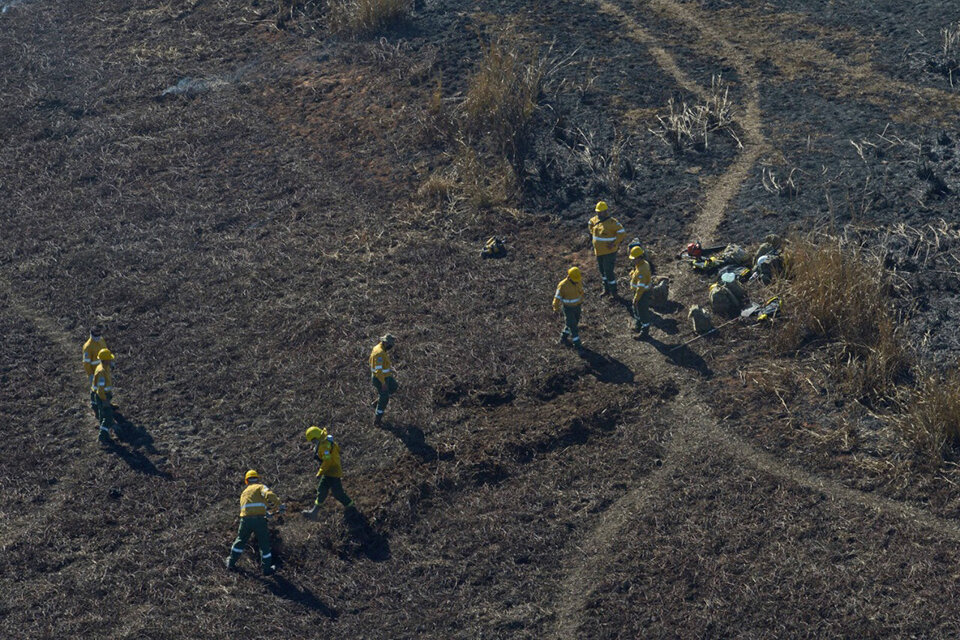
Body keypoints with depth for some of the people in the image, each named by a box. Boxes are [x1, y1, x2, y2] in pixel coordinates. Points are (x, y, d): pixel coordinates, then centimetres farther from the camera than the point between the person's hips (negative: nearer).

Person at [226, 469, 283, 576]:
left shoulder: (244, 492, 25)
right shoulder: (260, 487, 7)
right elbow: (270, 495, -13)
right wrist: (279, 505, -2)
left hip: (245, 519, 4)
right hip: (259, 518, -4)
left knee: (240, 540, 25)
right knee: (264, 544, 9)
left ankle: (231, 562, 35)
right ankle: (267, 568, 16)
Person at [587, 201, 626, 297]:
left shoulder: (612, 222, -20)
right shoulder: (595, 220, 1)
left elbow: (622, 233, -21)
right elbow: (590, 224, 26)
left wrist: (614, 243, -20)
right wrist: (592, 235, 21)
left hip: (609, 252, -7)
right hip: (598, 251, 7)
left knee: (608, 271, -5)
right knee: (602, 270, 18)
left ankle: (613, 291, 10)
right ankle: (606, 288, 34)